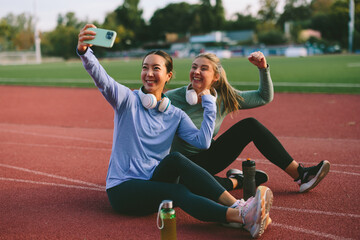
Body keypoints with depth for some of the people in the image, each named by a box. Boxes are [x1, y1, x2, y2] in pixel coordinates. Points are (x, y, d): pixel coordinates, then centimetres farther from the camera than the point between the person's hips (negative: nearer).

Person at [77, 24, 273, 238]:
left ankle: (237, 205, -40)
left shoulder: (176, 115, 7)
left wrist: (209, 103, -7)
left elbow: (203, 141, -9)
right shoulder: (128, 100, -3)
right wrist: (84, 51, -42)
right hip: (123, 189, -3)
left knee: (175, 160, -29)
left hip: (154, 182, 3)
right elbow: (102, 79, -24)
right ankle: (241, 216, -49)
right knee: (178, 192, -31)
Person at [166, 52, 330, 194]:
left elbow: (265, 97, 4)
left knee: (250, 125, -14)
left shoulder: (224, 98, -5)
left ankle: (300, 174, -9)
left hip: (209, 157, 4)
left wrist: (263, 68, -10)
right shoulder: (173, 99, -18)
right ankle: (236, 181, -11)